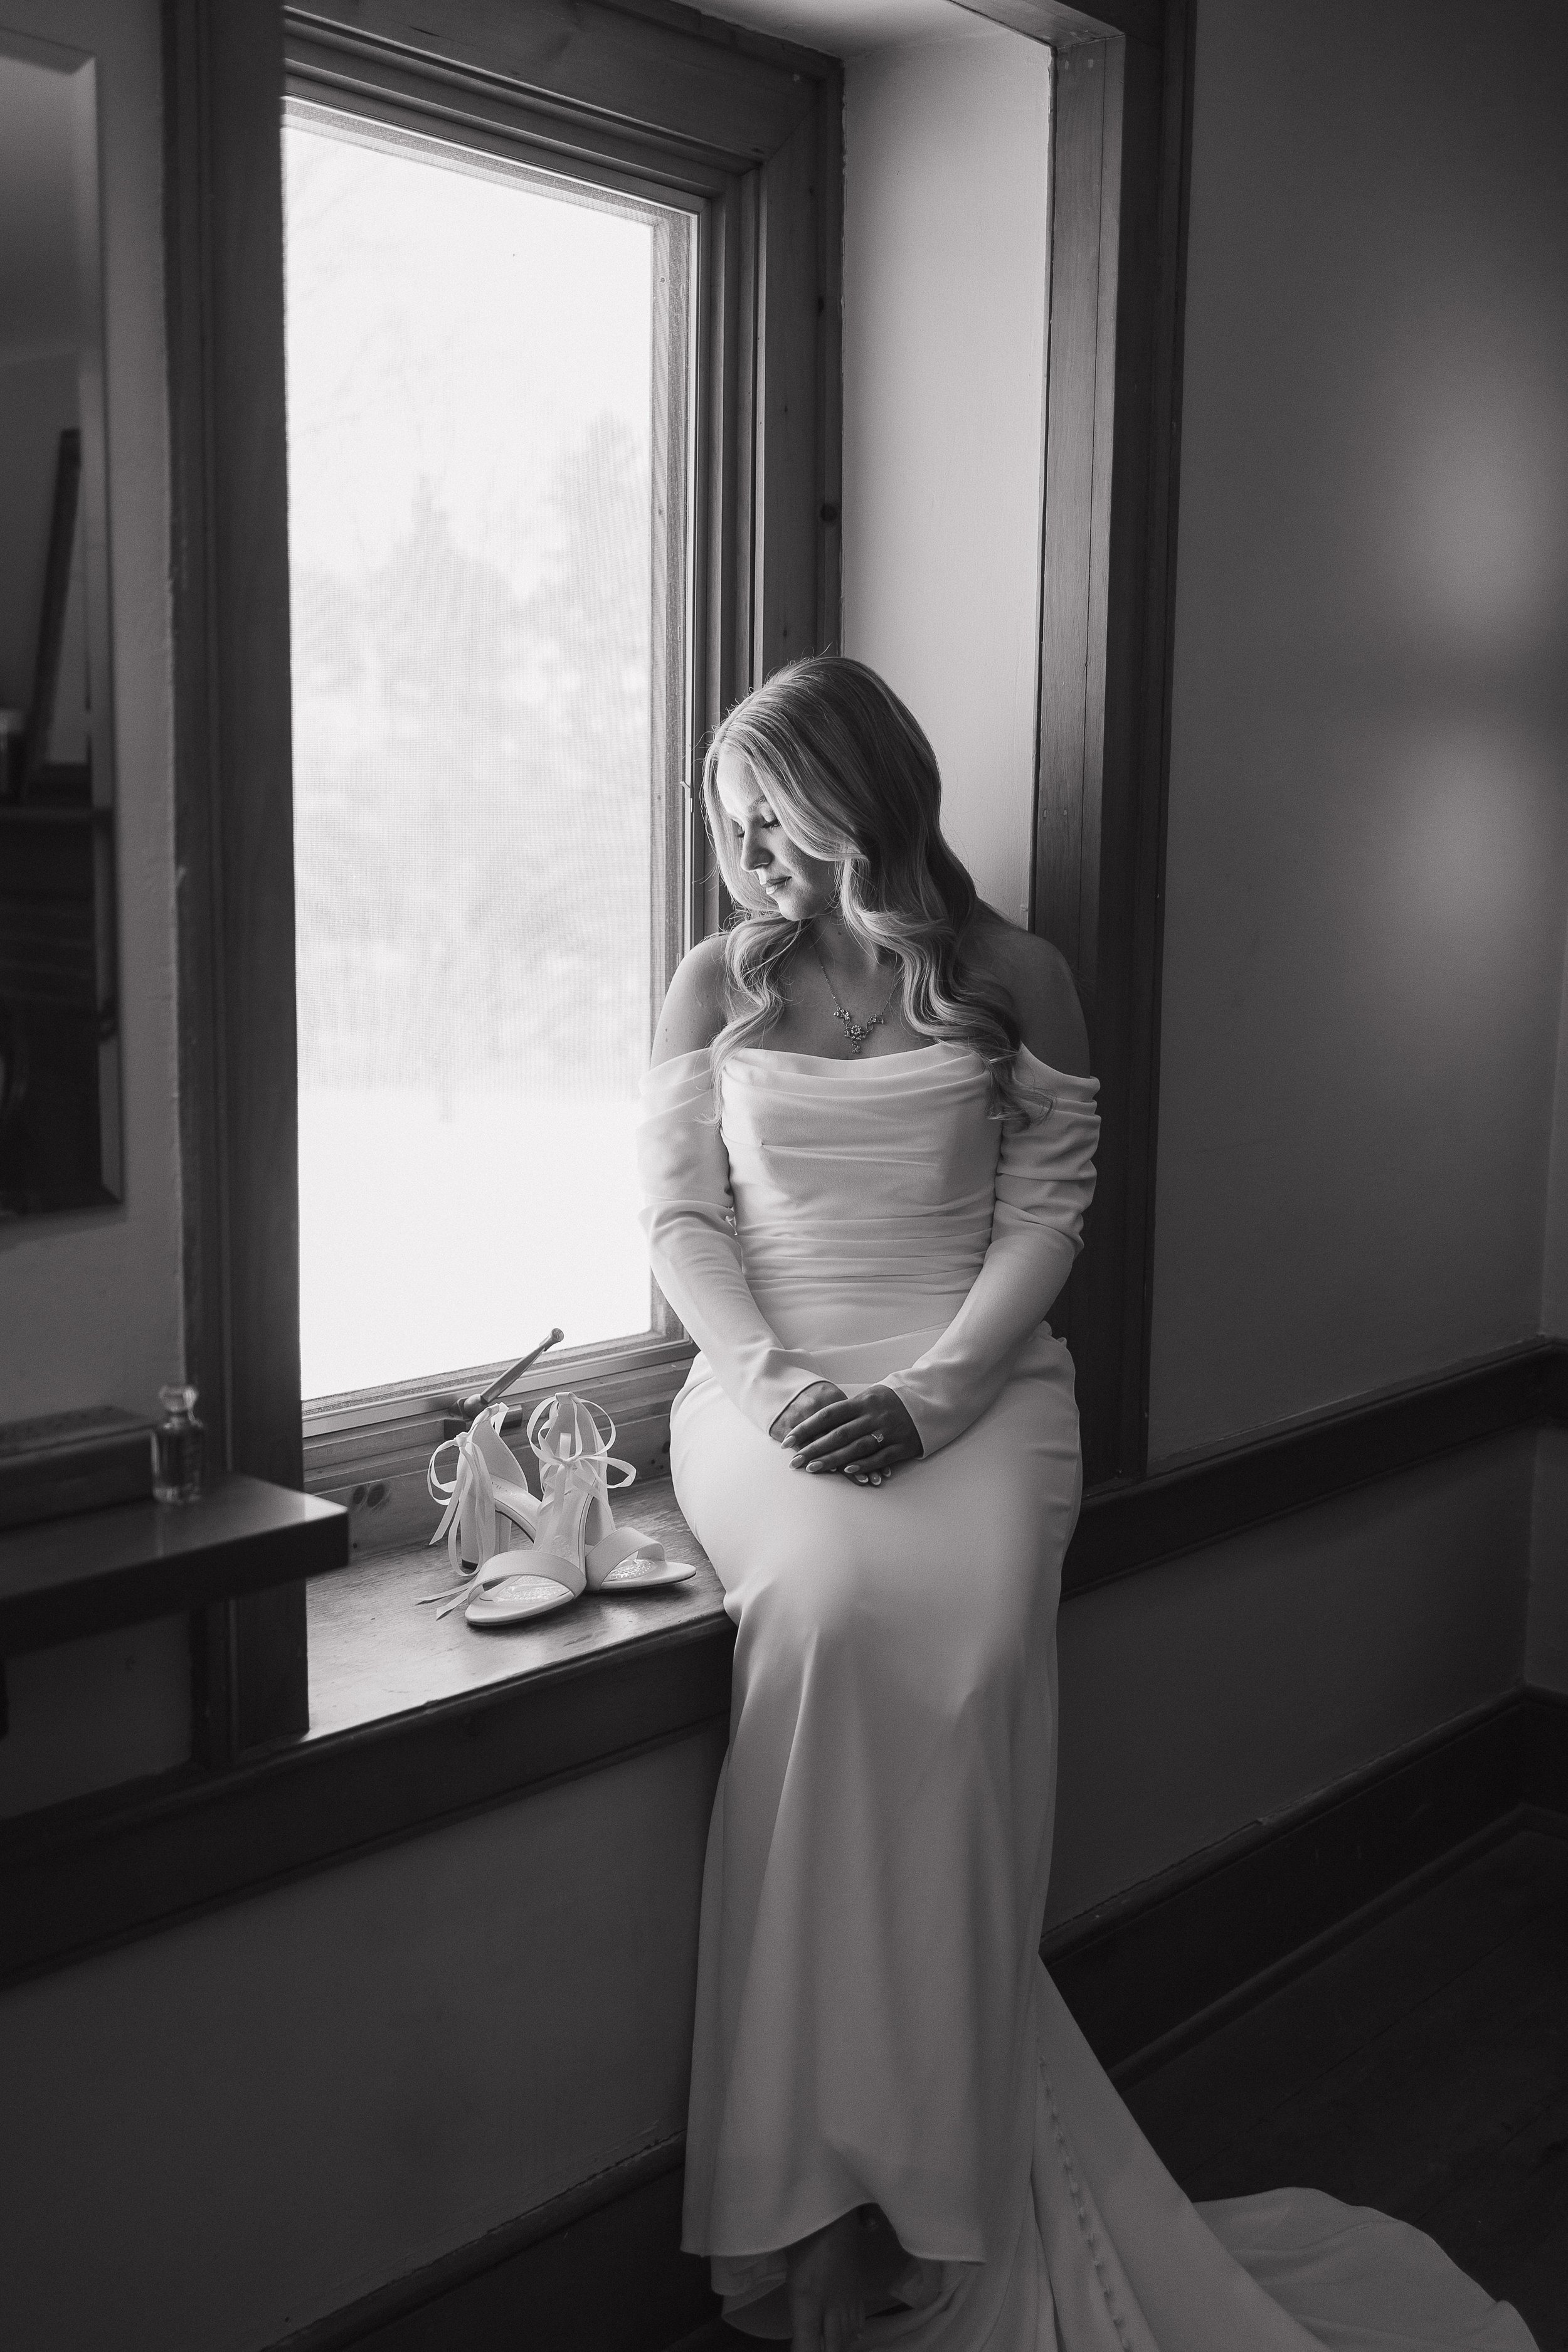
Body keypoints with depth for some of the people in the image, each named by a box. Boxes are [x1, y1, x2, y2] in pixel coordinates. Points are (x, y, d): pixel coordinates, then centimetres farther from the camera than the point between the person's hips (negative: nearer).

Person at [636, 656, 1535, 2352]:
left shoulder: (1012, 981, 8)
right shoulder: (714, 985, 13)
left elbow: (1044, 1215, 2)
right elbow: (677, 1214, 6)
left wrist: (926, 1397, -12)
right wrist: (772, 1383, -11)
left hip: (973, 1388, 0)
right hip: (763, 1388, 1)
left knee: (959, 1633, -32)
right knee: (825, 1605, -33)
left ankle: (918, 2196, -20)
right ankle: (818, 2196, -21)